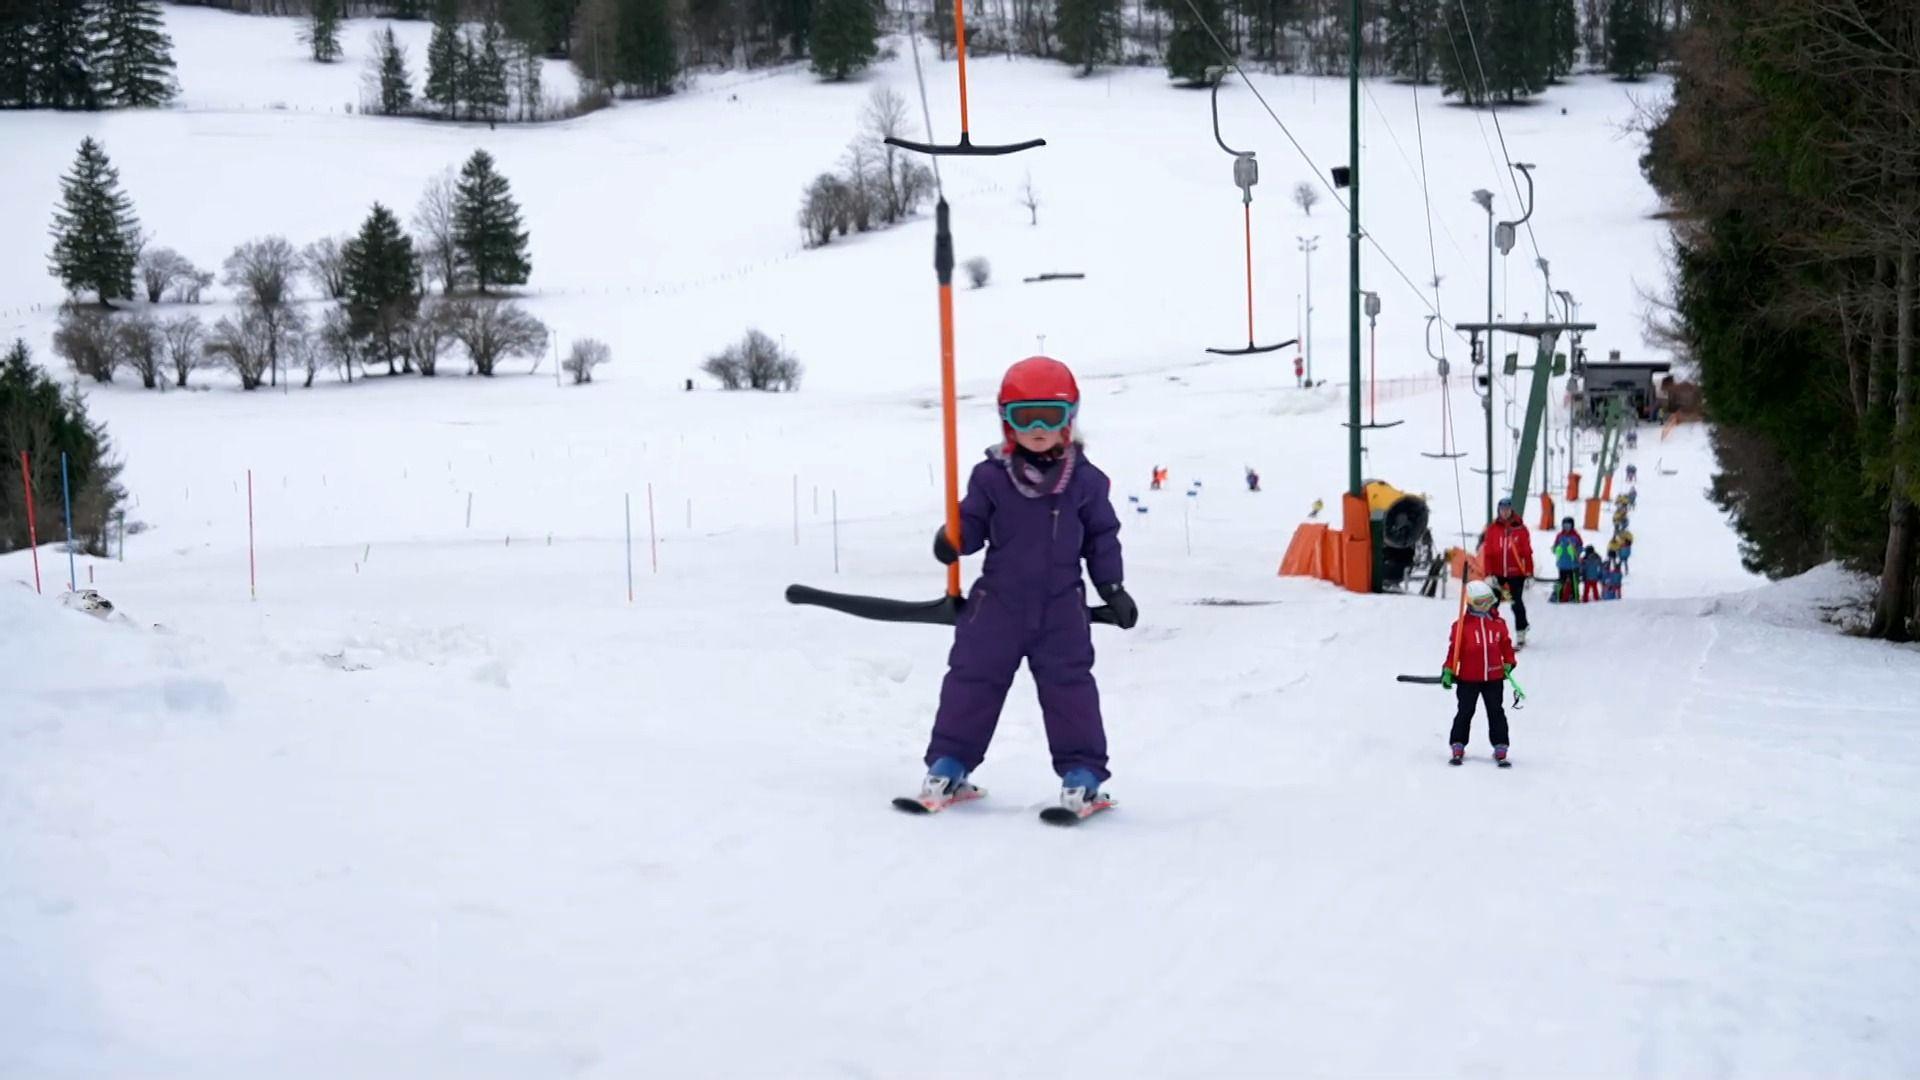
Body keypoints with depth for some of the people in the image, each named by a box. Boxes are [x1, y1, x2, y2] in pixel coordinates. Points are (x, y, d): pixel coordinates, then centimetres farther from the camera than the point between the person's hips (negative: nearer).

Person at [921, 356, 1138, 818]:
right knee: (972, 679, 4)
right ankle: (948, 765, 15)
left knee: (1069, 685, -1)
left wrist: (1112, 587, 5)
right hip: (997, 603, 0)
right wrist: (952, 541, -18)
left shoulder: (1084, 479, 0)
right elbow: (972, 521, 4)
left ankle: (1082, 773, 5)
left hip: (1061, 607, 0)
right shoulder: (990, 476, -3)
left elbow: (1102, 536, 9)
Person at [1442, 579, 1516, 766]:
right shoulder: (1462, 624, -6)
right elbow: (1454, 649, -5)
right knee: (1465, 713, 5)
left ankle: (1500, 748, 10)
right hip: (1468, 679, -3)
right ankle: (1458, 747, 13)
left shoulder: (1499, 623, 4)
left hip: (1494, 678, 3)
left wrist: (1508, 664, 14)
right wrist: (1448, 671, -6)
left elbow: (1506, 645, 14)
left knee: (1496, 713, 6)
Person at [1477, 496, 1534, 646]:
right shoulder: (1492, 529, 0)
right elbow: (1487, 553, -1)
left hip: (1516, 573, -1)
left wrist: (1529, 574, -3)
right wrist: (1488, 574, -8)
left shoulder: (1520, 529, -2)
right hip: (1497, 573, 1)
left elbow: (1527, 553, -1)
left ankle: (1521, 633, 13)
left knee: (1517, 603, 2)